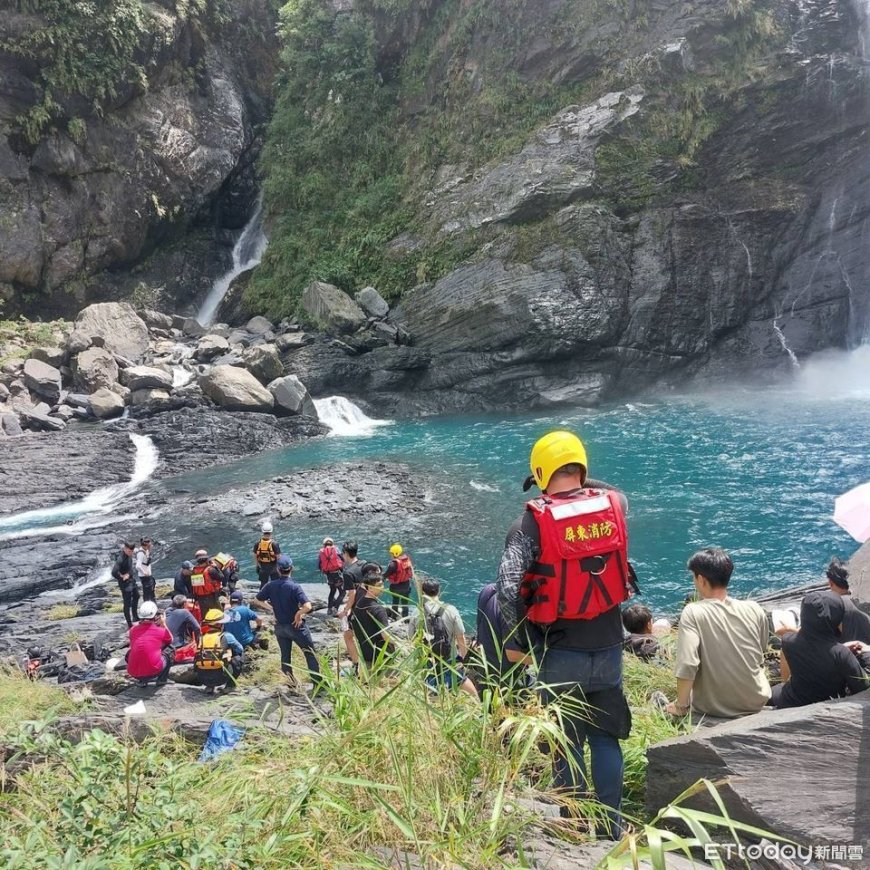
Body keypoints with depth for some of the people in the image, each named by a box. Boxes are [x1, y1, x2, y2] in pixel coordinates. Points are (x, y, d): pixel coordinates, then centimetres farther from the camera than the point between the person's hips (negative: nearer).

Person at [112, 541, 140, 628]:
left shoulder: (129, 556, -3)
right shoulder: (120, 559, -29)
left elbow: (133, 567, 1)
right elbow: (114, 573, -38)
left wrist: (129, 574, -17)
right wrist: (121, 577, -21)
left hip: (132, 581, 9)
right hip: (126, 585, -9)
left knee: (136, 597, 26)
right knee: (127, 604, 0)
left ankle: (135, 617, 44)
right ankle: (129, 624, 10)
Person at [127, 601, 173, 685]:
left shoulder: (133, 630, 4)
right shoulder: (161, 631, -3)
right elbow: (170, 640, 21)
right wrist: (163, 624, 27)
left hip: (134, 674, 3)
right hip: (154, 671, -3)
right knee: (169, 648, 19)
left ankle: (142, 680, 21)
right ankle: (162, 679, 16)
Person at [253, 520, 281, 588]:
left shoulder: (258, 543, -9)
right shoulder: (274, 544, -20)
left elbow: (255, 556, -1)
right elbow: (278, 556, -17)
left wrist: (258, 565, 13)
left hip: (262, 567, 3)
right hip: (273, 567, -3)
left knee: (263, 583, 15)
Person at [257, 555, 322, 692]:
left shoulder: (271, 586, -8)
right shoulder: (294, 587, -22)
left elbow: (258, 599, 6)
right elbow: (307, 606, -32)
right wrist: (298, 614, -14)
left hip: (279, 627, 5)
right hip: (296, 625, -5)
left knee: (285, 656, 18)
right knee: (310, 654, 6)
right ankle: (317, 683, 6)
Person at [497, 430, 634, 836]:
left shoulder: (533, 521, -15)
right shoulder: (613, 504, -4)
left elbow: (507, 589, -21)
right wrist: (582, 482, 20)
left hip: (560, 653, -3)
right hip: (609, 647, 4)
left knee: (566, 742, 11)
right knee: (606, 738, 17)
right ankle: (612, 827, 24)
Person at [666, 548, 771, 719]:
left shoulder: (692, 613, -20)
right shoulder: (754, 610, -9)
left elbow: (687, 665, -27)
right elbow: (762, 653, 9)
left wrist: (681, 706, -13)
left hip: (714, 709, -3)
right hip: (756, 703, 3)